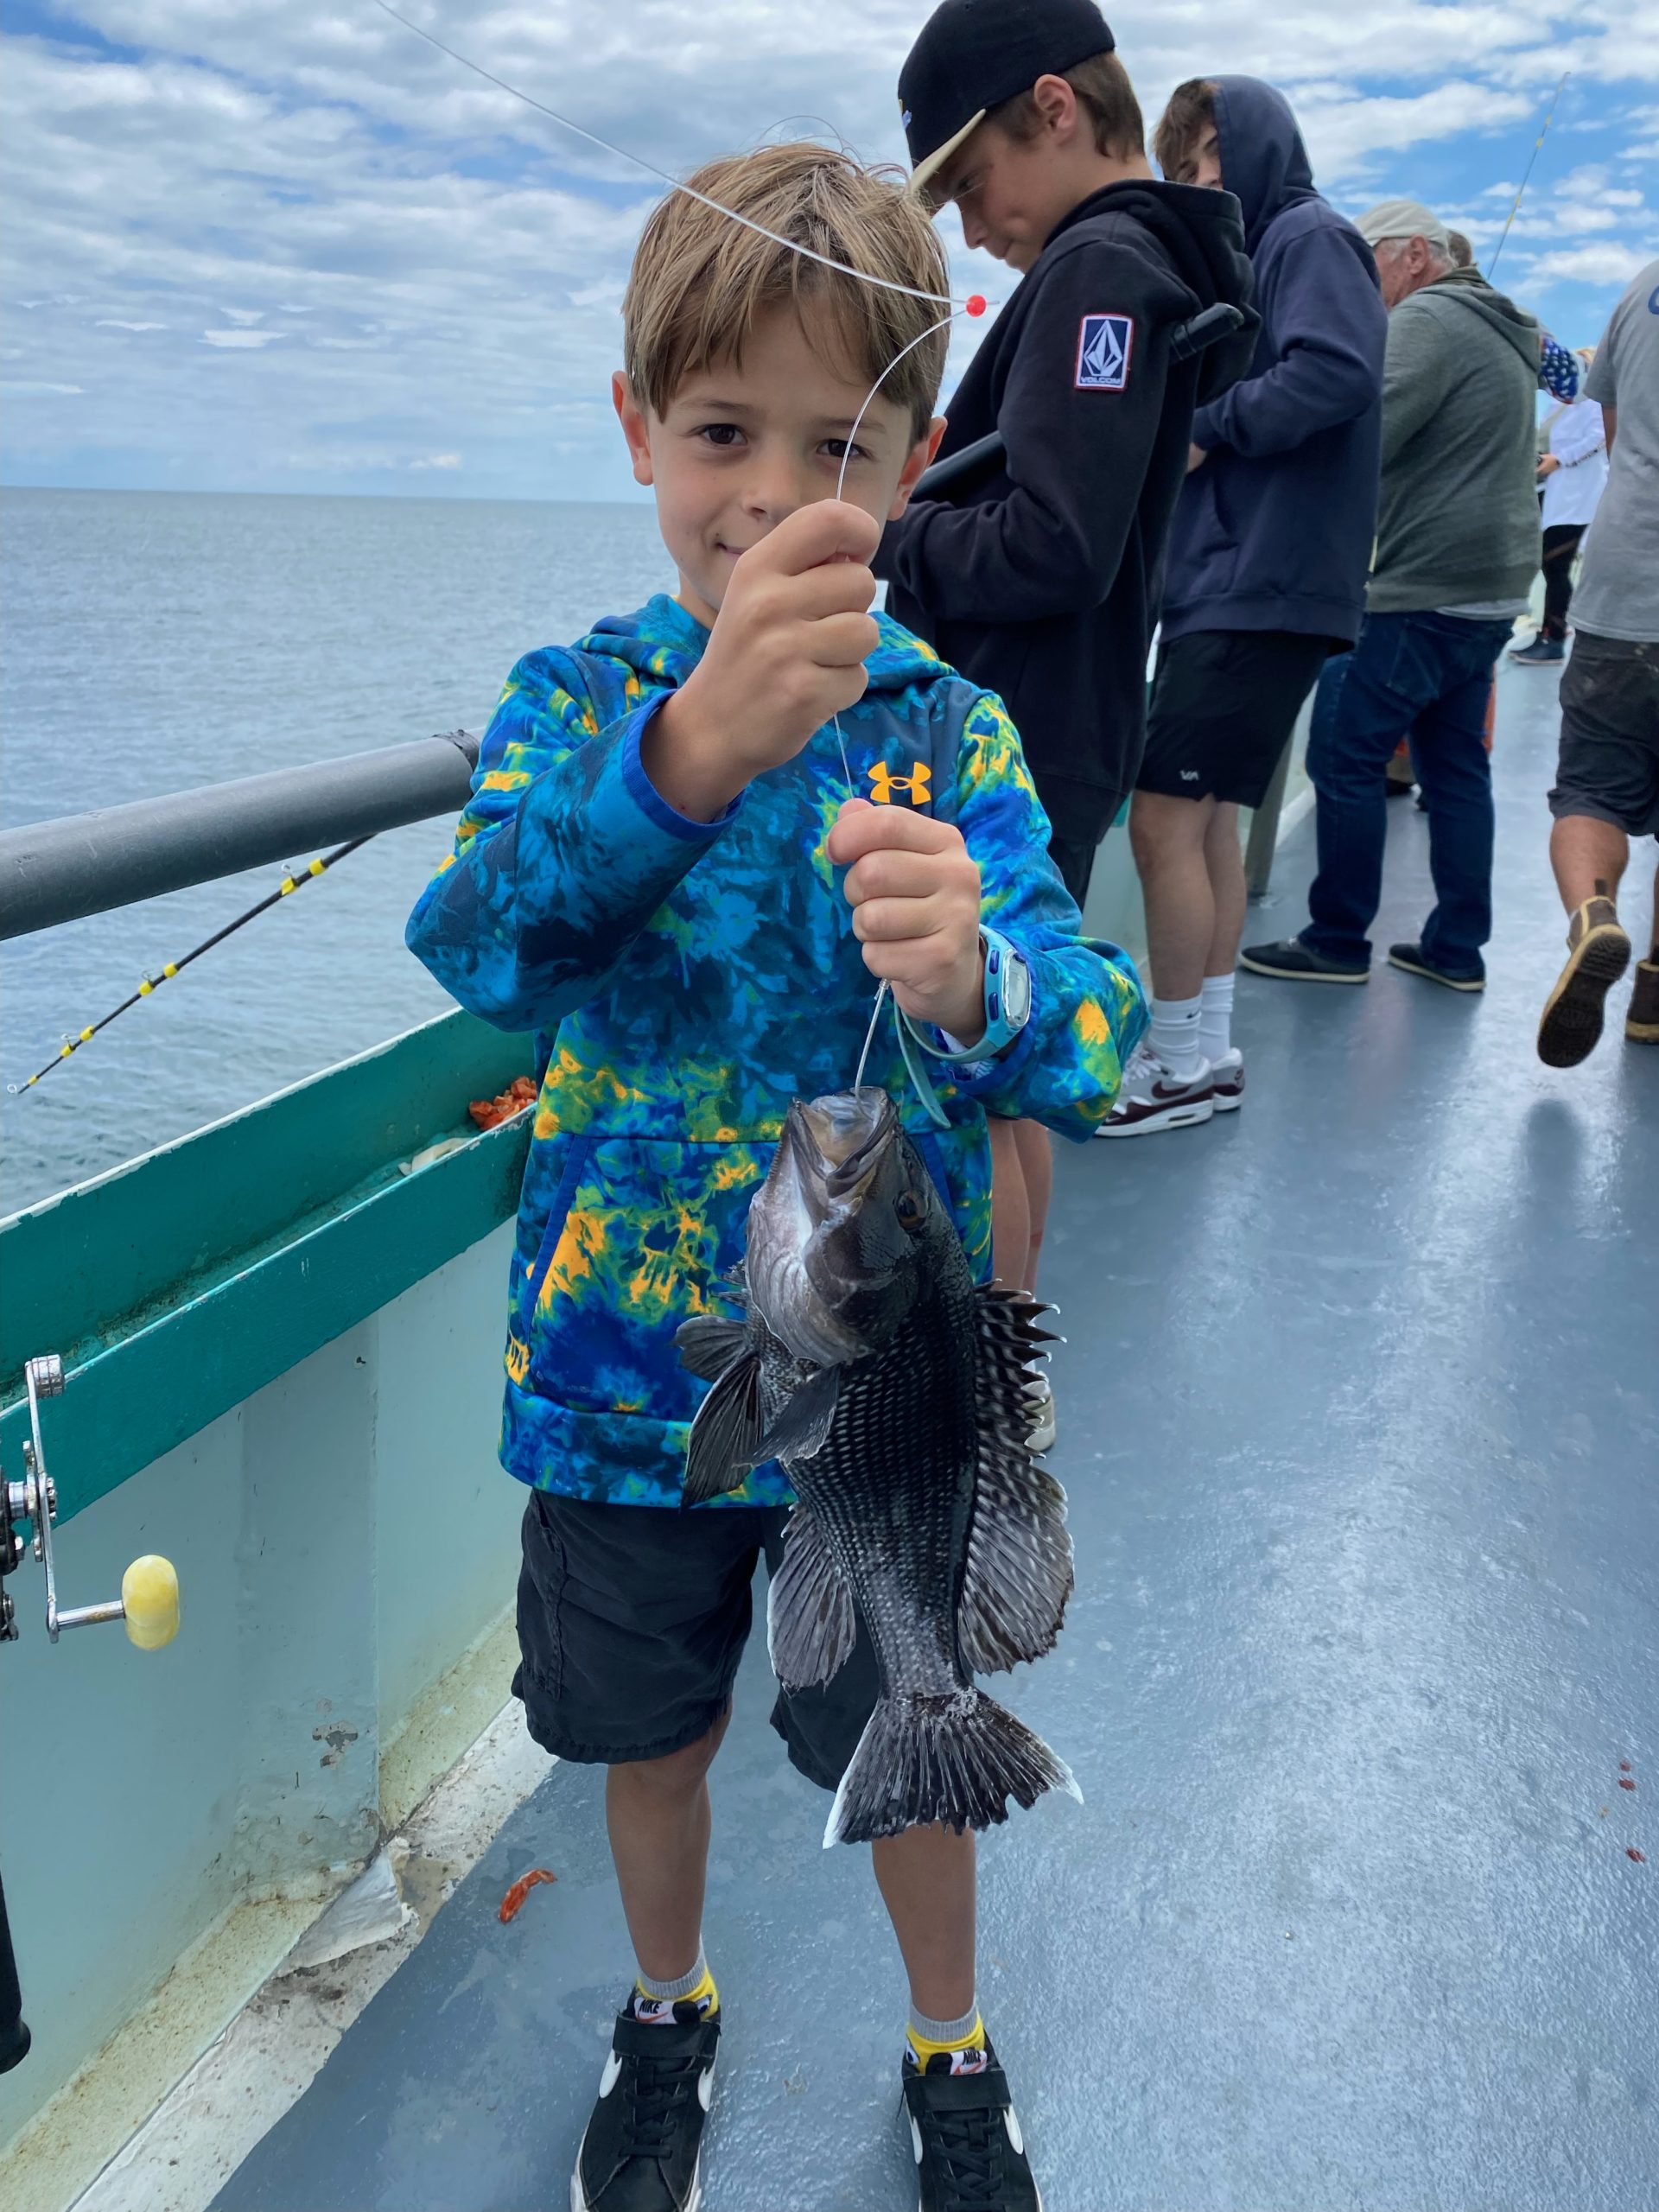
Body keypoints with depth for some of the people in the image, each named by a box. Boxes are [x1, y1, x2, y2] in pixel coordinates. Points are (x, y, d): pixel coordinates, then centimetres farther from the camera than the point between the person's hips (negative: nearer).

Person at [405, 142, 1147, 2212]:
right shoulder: (576, 698, -9)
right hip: (623, 1364, 1)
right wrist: (688, 754, -48)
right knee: (653, 1734, 22)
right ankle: (666, 2009, 53)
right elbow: (480, 945, -29)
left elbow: (1093, 1043, -21)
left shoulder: (948, 730, -10)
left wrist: (975, 980, -46)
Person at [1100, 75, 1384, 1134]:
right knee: (1206, 816, 11)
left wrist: (1203, 425, -12)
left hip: (1265, 585, -10)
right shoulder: (1247, 255, 22)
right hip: (1219, 580, 10)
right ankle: (1209, 1046, 19)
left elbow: (1336, 373, -20)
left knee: (1164, 820, -11)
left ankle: (1185, 1062, -1)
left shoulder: (1312, 236, -4)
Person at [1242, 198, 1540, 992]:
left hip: (1426, 590, -10)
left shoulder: (1427, 319, -11)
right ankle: (1457, 948, 13)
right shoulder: (1501, 328, 22)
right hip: (1492, 588, 10)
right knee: (1455, 763, 11)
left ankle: (1336, 941, 0)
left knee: (1344, 756, -5)